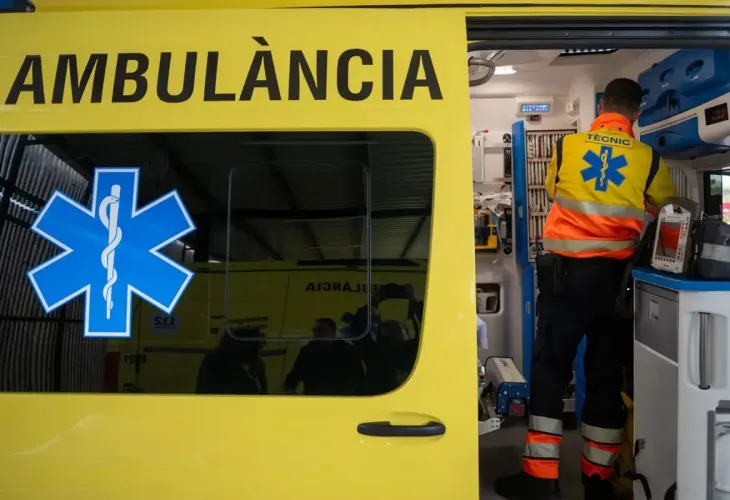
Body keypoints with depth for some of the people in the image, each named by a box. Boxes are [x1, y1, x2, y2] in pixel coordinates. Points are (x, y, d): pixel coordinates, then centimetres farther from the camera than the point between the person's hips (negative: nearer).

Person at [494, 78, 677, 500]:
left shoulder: (567, 147, 2)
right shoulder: (649, 159, 2)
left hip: (565, 271, -1)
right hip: (615, 275, 1)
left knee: (550, 368, 5)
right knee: (607, 374, 11)